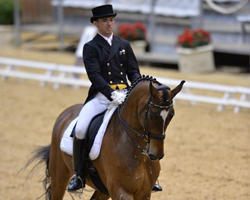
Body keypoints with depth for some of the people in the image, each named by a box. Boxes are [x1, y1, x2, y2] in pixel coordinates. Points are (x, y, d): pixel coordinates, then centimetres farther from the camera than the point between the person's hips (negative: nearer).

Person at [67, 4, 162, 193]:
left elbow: (134, 72, 14)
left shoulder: (124, 45, 16)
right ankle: (79, 176, -8)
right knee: (80, 129, -24)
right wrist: (112, 94, -23)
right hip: (101, 97, -3)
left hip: (124, 95, 3)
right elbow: (94, 75, -8)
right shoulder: (90, 48, 4)